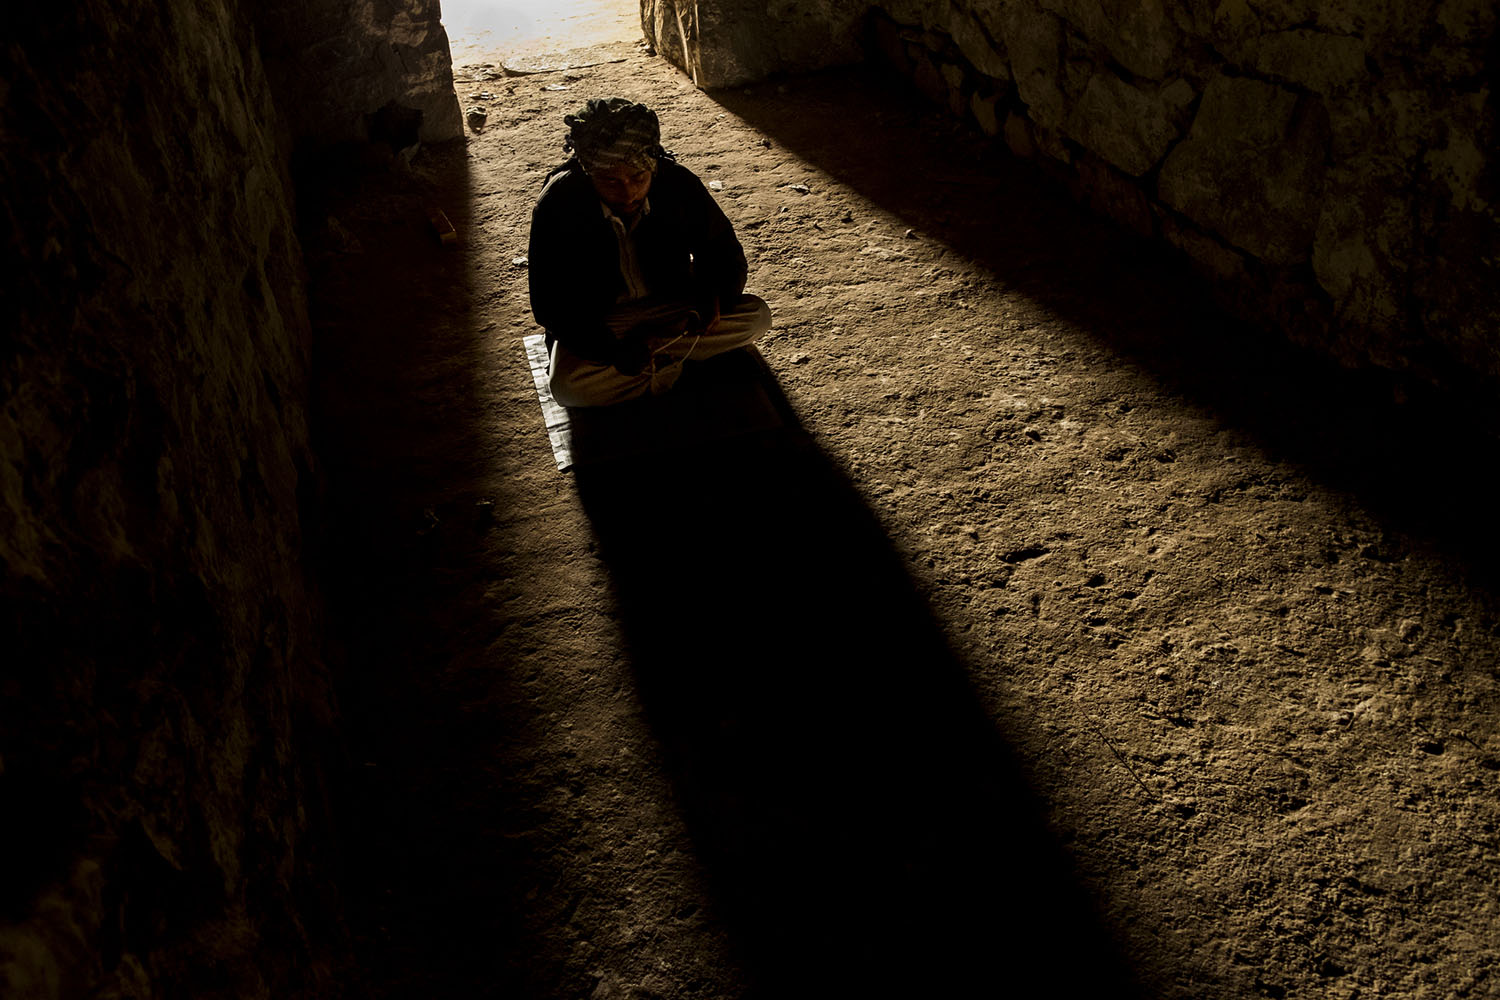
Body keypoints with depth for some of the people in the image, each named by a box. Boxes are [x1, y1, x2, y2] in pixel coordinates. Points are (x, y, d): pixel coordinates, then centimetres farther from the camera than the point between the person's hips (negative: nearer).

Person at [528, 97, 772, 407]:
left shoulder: (679, 184, -14)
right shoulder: (557, 206, -20)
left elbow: (724, 251, 3)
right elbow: (549, 306, -17)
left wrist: (715, 295, -21)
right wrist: (614, 352, -32)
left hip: (672, 307, 3)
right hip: (596, 323, -2)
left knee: (756, 317, -18)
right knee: (567, 386, -34)